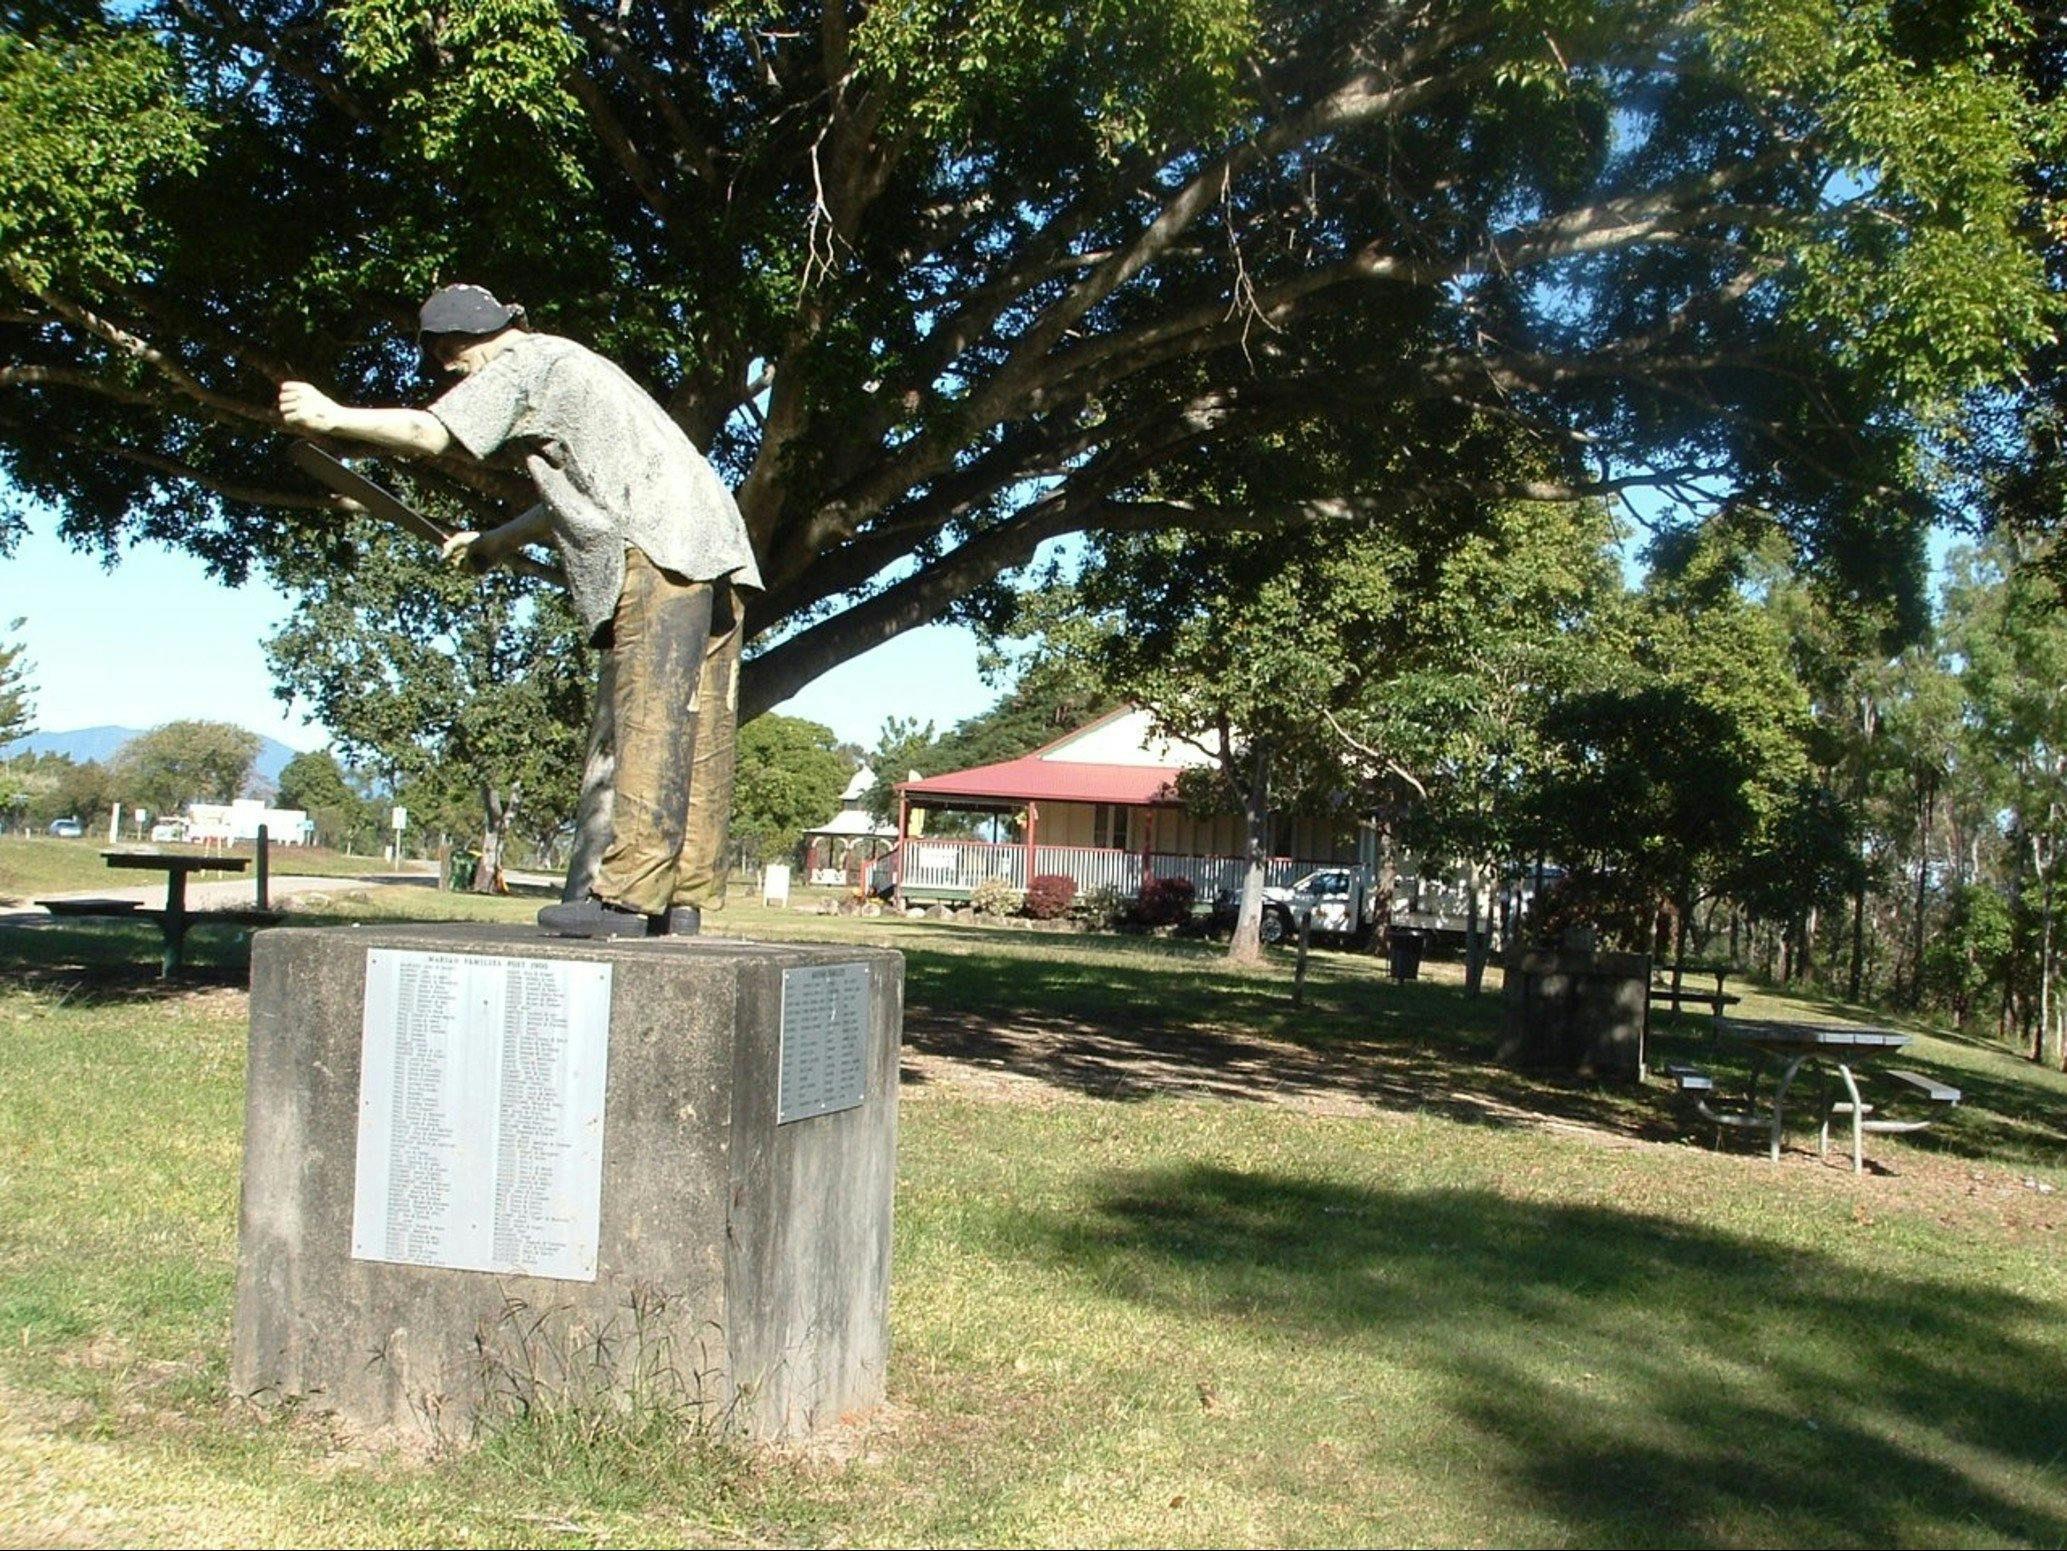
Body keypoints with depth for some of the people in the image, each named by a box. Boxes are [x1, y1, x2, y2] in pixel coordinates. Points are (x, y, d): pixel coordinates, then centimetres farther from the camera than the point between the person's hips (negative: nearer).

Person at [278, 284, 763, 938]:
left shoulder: (524, 363, 4)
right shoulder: (571, 368, 34)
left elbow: (429, 434, -7)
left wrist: (333, 417, 4)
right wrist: (498, 540, 43)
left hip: (659, 549, -10)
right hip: (717, 554, 10)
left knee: (645, 721, -15)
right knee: (694, 733, 3)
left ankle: (627, 895, -19)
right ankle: (684, 897, 1)